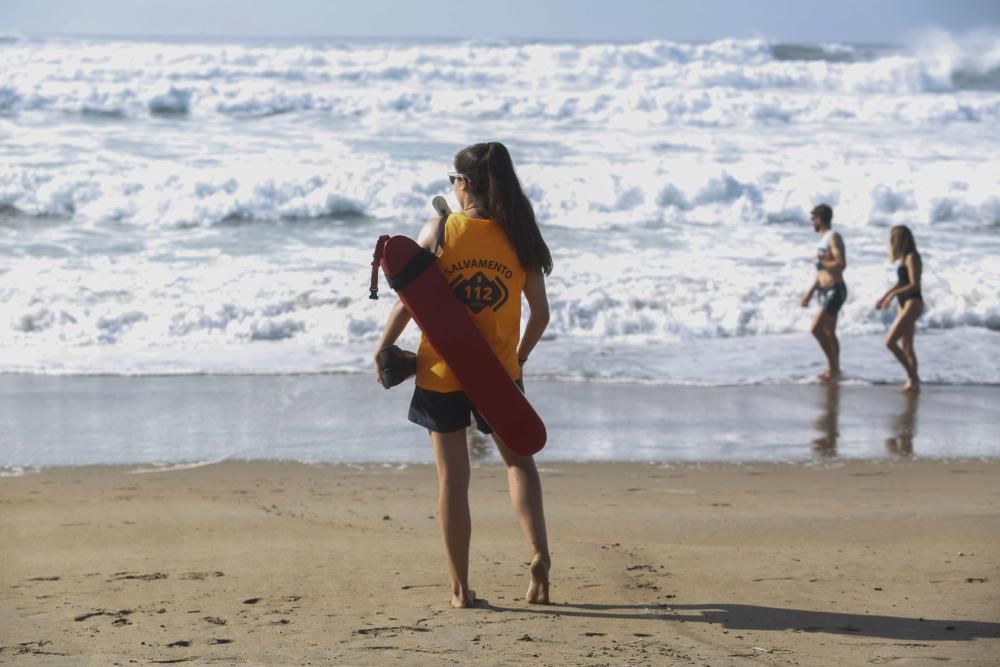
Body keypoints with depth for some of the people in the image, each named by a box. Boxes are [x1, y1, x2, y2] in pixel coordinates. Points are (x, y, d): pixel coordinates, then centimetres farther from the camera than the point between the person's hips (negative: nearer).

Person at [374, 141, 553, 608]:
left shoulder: (440, 231, -10)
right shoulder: (518, 237, -4)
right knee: (518, 460, 20)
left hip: (442, 373, -2)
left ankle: (460, 588, 10)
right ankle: (538, 553, -1)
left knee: (452, 477, 6)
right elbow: (540, 312, 0)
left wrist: (383, 350, 3)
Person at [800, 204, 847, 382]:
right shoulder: (823, 239, 17)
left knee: (816, 327, -16)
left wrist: (821, 263, -11)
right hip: (825, 290, 10)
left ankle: (834, 368, -9)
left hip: (835, 290, -10)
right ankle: (833, 369, 18)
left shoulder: (833, 237, -12)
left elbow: (841, 264, -24)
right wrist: (810, 293, 22)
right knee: (829, 332, 12)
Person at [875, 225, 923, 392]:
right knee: (907, 346, 9)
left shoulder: (912, 257, -13)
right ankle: (913, 380, 11)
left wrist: (893, 294, -22)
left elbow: (914, 285, -20)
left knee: (890, 341, -14)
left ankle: (912, 376, -10)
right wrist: (884, 297, 23)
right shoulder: (904, 258, 15)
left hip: (913, 303, -10)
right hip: (905, 304, 10)